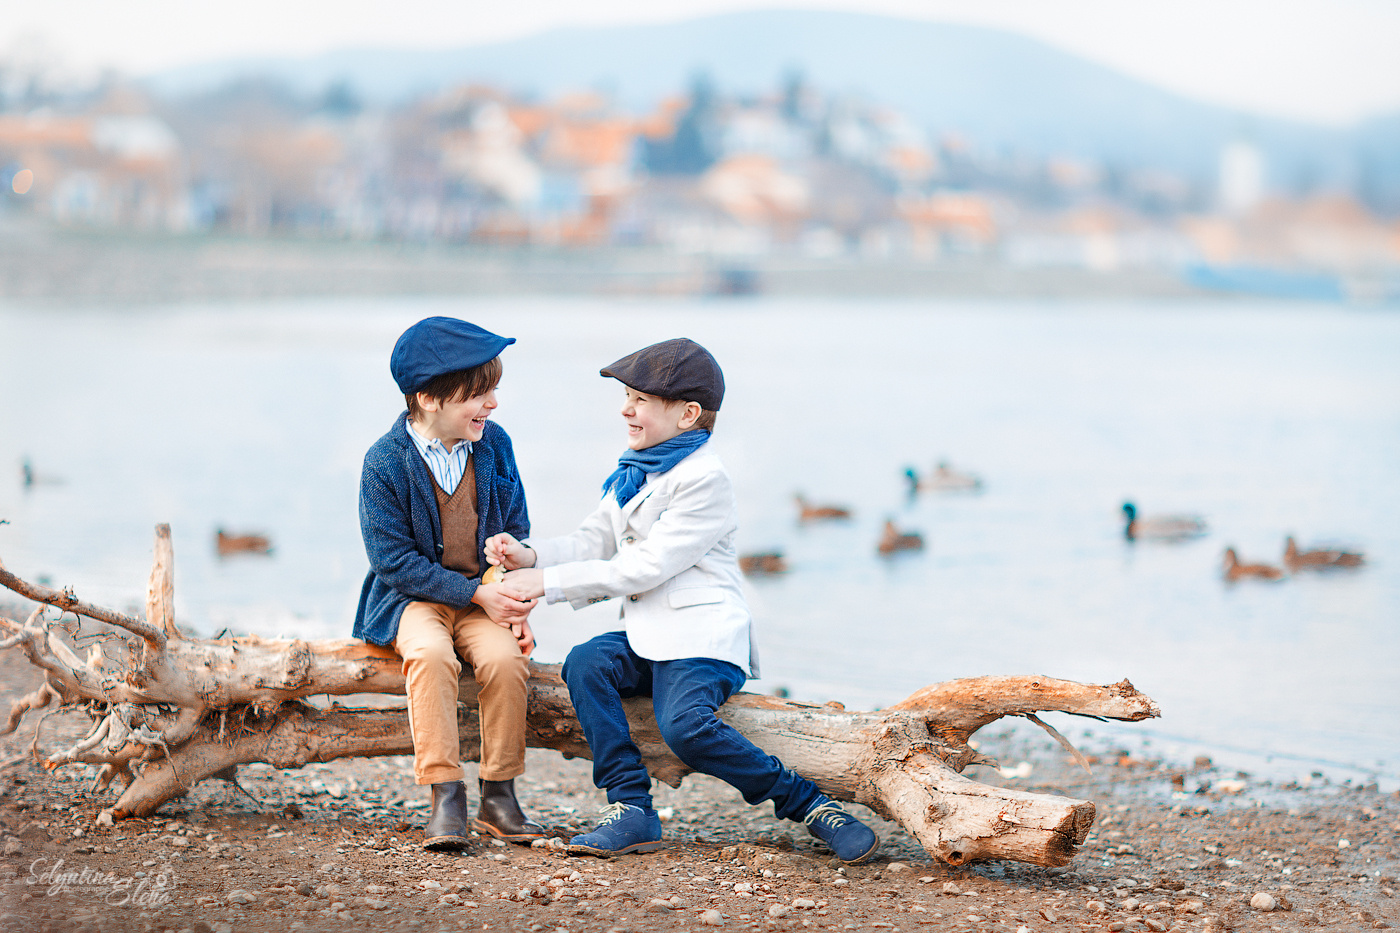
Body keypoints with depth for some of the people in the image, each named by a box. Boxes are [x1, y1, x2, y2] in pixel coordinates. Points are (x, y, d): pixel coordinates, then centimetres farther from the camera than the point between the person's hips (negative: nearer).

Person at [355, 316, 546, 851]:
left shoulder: (494, 445, 1)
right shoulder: (385, 463, -12)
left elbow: (517, 534, 9)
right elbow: (394, 560, -14)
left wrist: (517, 604, -7)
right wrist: (475, 594, -20)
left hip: (485, 595, 3)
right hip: (412, 598, -3)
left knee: (505, 657, -27)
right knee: (431, 653, -35)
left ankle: (498, 796, -13)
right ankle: (445, 797, -30)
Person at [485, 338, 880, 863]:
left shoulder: (704, 480, -12)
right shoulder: (634, 474, 18)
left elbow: (646, 567, -17)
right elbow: (593, 542, 17)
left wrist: (550, 582, -16)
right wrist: (532, 556, -3)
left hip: (703, 638, -8)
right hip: (648, 637, 8)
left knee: (685, 725, -31)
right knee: (586, 663, -21)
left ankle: (809, 805, -16)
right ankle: (632, 811, -20)